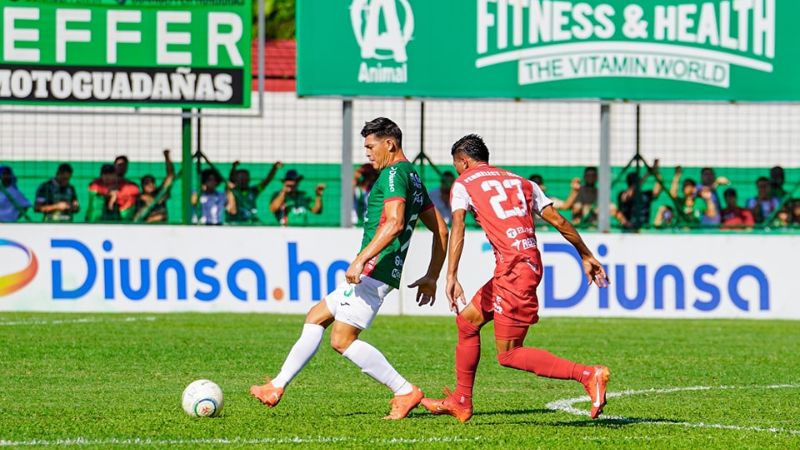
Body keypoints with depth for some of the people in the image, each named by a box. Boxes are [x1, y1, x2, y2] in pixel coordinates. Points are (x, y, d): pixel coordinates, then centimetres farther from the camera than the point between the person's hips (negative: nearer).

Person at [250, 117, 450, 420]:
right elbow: (441, 230, 22)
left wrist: (361, 259, -29)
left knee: (342, 340, -12)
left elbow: (394, 223, -27)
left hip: (374, 270, -11)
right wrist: (432, 277, 24)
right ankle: (277, 387, 18)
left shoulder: (394, 174, -11)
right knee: (316, 318, 16)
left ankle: (406, 392, -10)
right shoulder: (413, 178, 19)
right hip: (375, 273, 11)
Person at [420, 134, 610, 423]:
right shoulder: (520, 182, 22)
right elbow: (558, 221, 16)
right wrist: (587, 256, 23)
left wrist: (451, 277, -22)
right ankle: (460, 402, 27)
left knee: (508, 354, -5)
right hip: (531, 261, 8)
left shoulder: (463, 184, 5)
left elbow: (458, 227, -12)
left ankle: (589, 375, -17)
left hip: (514, 268, -8)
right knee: (467, 320, 22)